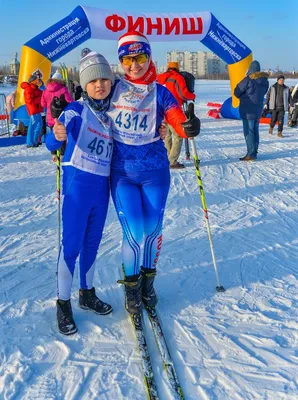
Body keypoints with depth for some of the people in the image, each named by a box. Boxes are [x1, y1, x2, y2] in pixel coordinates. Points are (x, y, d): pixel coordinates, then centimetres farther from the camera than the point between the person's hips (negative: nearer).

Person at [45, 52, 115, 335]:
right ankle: (63, 304, 11)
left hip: (102, 185, 5)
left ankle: (87, 294, 32)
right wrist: (57, 135, -40)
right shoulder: (76, 110, -8)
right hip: (77, 183, -5)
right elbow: (51, 144, -16)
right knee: (71, 244, -2)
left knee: (92, 242, 16)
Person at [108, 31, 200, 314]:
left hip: (155, 170, 1)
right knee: (134, 231, -7)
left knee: (152, 228, 6)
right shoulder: (113, 89, 3)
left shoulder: (160, 93, 1)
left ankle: (148, 279, 32)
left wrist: (190, 128, -32)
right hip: (122, 171, -1)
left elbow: (179, 122, -10)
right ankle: (131, 284, 18)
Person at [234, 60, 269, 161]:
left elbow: (236, 92, -8)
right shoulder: (265, 81, 5)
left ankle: (251, 154, -5)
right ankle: (254, 152, 18)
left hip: (248, 111, -7)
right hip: (258, 110, 7)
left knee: (248, 132, -3)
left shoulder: (248, 80, -16)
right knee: (255, 131, 13)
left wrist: (243, 97, 9)